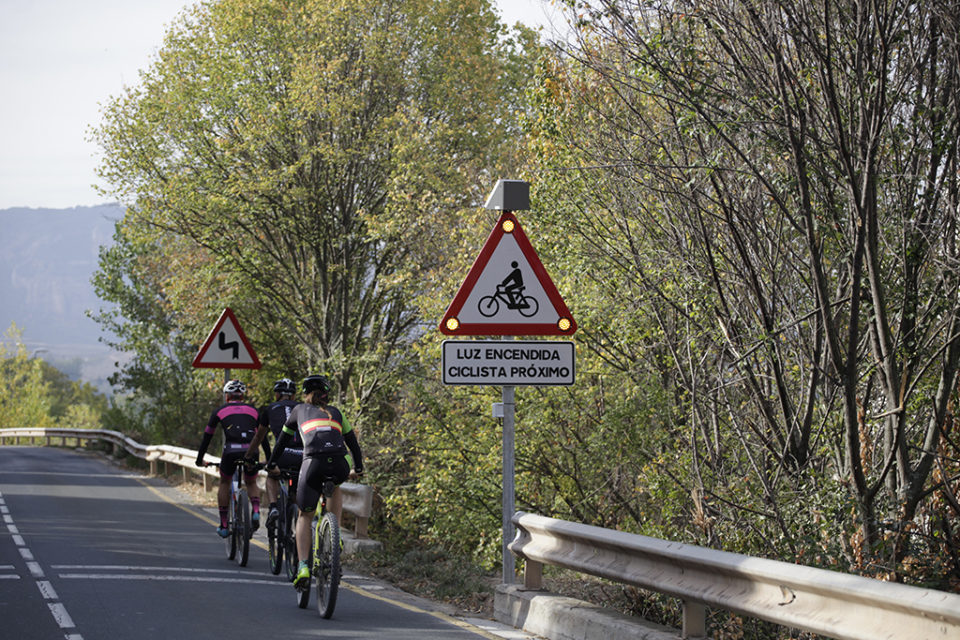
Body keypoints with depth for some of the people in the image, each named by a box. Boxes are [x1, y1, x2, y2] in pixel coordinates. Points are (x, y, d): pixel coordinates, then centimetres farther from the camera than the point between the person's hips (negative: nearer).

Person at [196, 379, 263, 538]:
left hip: (231, 450, -1)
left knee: (224, 483, 24)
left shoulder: (220, 411, 21)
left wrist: (199, 460, 36)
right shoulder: (253, 410, 25)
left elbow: (207, 437, 25)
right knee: (251, 483, 26)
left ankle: (224, 526, 20)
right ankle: (256, 511, -4)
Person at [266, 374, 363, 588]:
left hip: (314, 464, -2)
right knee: (335, 487, 39)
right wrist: (358, 468, 49)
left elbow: (283, 438, 32)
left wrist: (272, 463, 45)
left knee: (305, 517, 14)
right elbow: (352, 441, 35)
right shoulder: (335, 413, 28)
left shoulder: (300, 410, 25)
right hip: (340, 466, 2)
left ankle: (303, 567, -3)